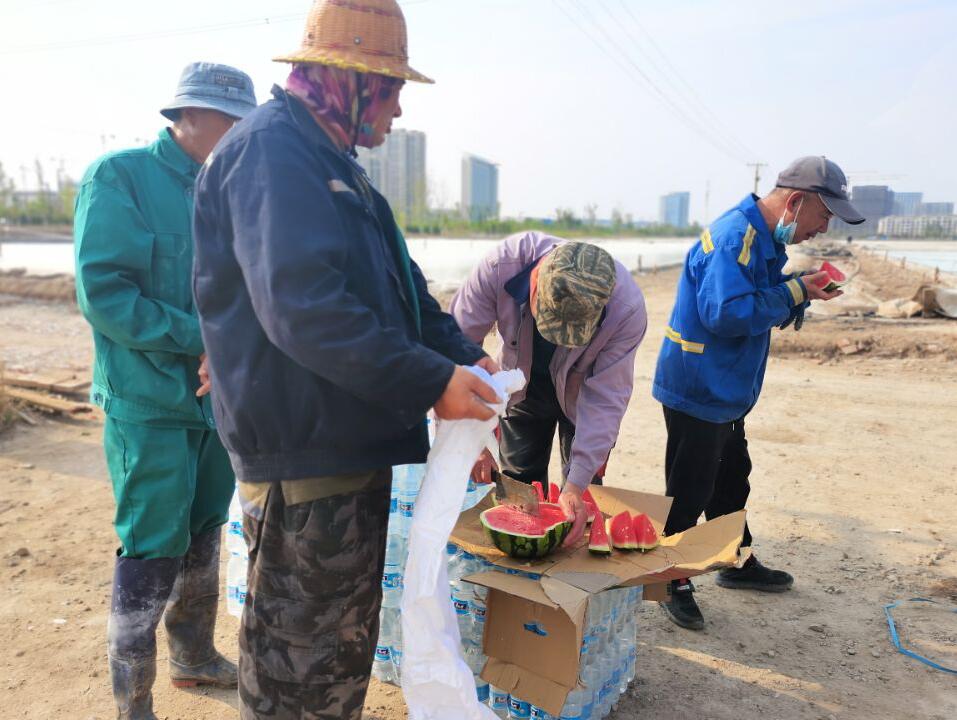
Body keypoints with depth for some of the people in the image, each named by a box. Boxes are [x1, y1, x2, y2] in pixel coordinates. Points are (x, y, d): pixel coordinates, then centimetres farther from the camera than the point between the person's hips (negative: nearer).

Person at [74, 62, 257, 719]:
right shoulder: (119, 176, -10)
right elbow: (104, 294, -17)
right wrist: (203, 339, -19)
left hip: (215, 399, 7)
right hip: (150, 403, -6)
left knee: (203, 539, 18)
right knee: (153, 554, 2)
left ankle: (194, 657, 39)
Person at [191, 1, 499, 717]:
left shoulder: (332, 163, 18)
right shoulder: (270, 149, -14)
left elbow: (400, 284, 17)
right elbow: (302, 306, -27)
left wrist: (465, 355, 2)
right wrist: (431, 382, -24)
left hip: (352, 447, 10)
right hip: (302, 457, -10)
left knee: (346, 638, 24)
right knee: (301, 659, 7)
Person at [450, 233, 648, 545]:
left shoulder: (627, 308, -36)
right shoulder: (503, 264, -37)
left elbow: (605, 399, -29)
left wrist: (577, 484, -32)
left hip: (581, 392, -1)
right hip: (523, 386, 1)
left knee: (581, 501, 0)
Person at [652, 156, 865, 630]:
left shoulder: (763, 238, 11)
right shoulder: (734, 236, -22)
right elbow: (728, 313, -31)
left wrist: (800, 293, -1)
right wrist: (793, 292, -20)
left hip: (726, 391, 11)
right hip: (698, 390, -11)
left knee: (730, 480, 23)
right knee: (688, 493, 1)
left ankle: (739, 564, 41)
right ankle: (674, 585, 17)